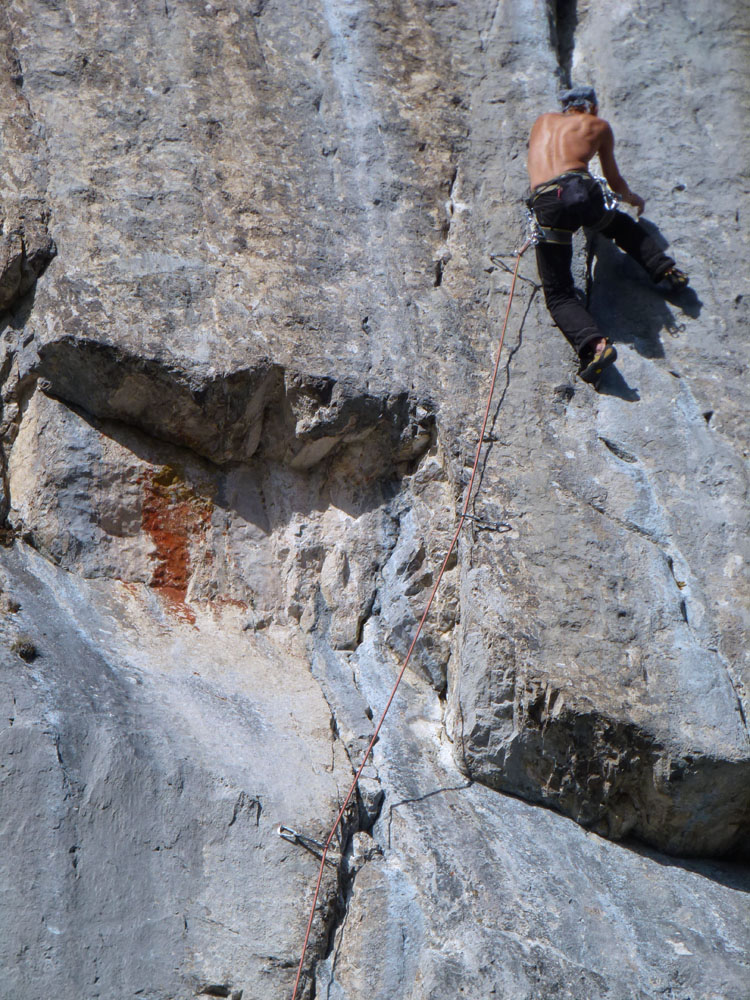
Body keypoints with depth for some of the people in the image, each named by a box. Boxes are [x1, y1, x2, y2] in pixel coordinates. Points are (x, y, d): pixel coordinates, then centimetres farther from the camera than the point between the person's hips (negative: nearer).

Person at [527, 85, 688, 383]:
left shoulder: (543, 121, 32)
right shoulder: (598, 125, 25)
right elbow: (614, 180, 32)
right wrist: (631, 198, 54)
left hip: (546, 202, 0)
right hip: (583, 191, 0)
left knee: (558, 294, 2)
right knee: (622, 225, 37)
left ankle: (593, 343, -22)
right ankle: (666, 269, 22)